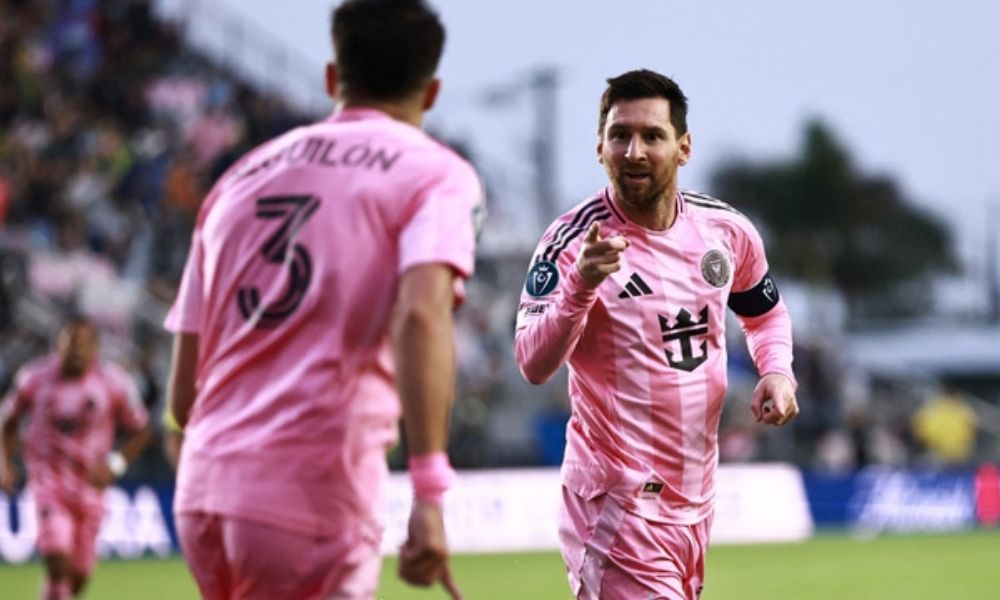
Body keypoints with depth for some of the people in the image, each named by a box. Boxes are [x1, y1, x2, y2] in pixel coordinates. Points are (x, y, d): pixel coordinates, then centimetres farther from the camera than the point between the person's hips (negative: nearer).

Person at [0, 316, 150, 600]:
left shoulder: (114, 382, -8)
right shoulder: (35, 378, -6)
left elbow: (139, 431, 3)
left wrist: (114, 465, -12)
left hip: (90, 482, 2)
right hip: (48, 478, -2)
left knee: (77, 576, 7)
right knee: (58, 561, -21)